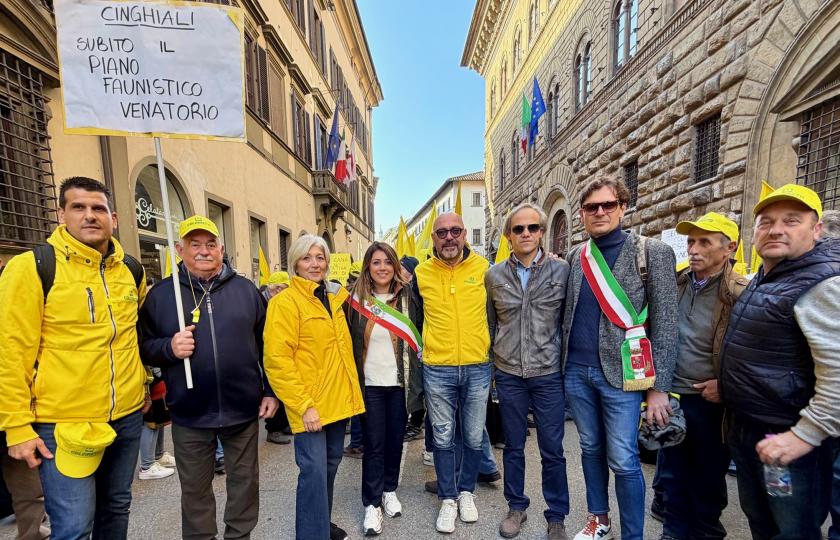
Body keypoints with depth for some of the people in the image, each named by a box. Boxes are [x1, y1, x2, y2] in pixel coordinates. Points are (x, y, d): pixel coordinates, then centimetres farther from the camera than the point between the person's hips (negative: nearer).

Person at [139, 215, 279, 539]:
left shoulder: (245, 289, 0)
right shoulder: (160, 294, -1)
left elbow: (265, 345, 3)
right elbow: (144, 347, 3)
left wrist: (270, 391, 1)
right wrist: (169, 348, -19)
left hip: (243, 409, 1)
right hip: (189, 415, 0)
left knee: (244, 481, 18)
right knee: (195, 490, 19)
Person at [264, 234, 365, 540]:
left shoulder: (334, 298, 9)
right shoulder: (285, 302, -12)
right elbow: (277, 360, -18)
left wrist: (348, 392, 15)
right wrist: (303, 405, -20)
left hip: (338, 401, 7)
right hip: (309, 406, -7)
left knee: (330, 465, 20)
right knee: (314, 471, 0)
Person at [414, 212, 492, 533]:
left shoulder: (483, 268, -4)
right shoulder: (421, 273, -4)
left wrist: (492, 349, 9)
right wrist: (421, 349, 7)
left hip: (477, 368, 1)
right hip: (437, 371, 0)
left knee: (474, 438, 16)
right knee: (443, 439, 13)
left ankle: (466, 492, 41)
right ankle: (448, 498, 35)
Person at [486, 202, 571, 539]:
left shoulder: (561, 270, -4)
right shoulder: (494, 275, 0)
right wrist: (490, 365, 10)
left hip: (549, 373, -1)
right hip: (508, 374, 2)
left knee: (552, 450, 11)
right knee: (513, 446, 17)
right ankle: (516, 507, 38)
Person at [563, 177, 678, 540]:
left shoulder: (652, 253, -5)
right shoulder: (576, 256, 6)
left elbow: (664, 325, -7)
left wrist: (658, 387, -9)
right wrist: (563, 360, 6)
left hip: (620, 373, -4)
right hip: (576, 371, 4)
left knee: (623, 461, 5)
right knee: (591, 449, 18)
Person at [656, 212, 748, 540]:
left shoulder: (741, 294, -12)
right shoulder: (674, 285, 1)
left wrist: (726, 385, -15)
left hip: (710, 402, -4)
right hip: (670, 395, 4)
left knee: (708, 477, 16)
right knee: (672, 473, 18)